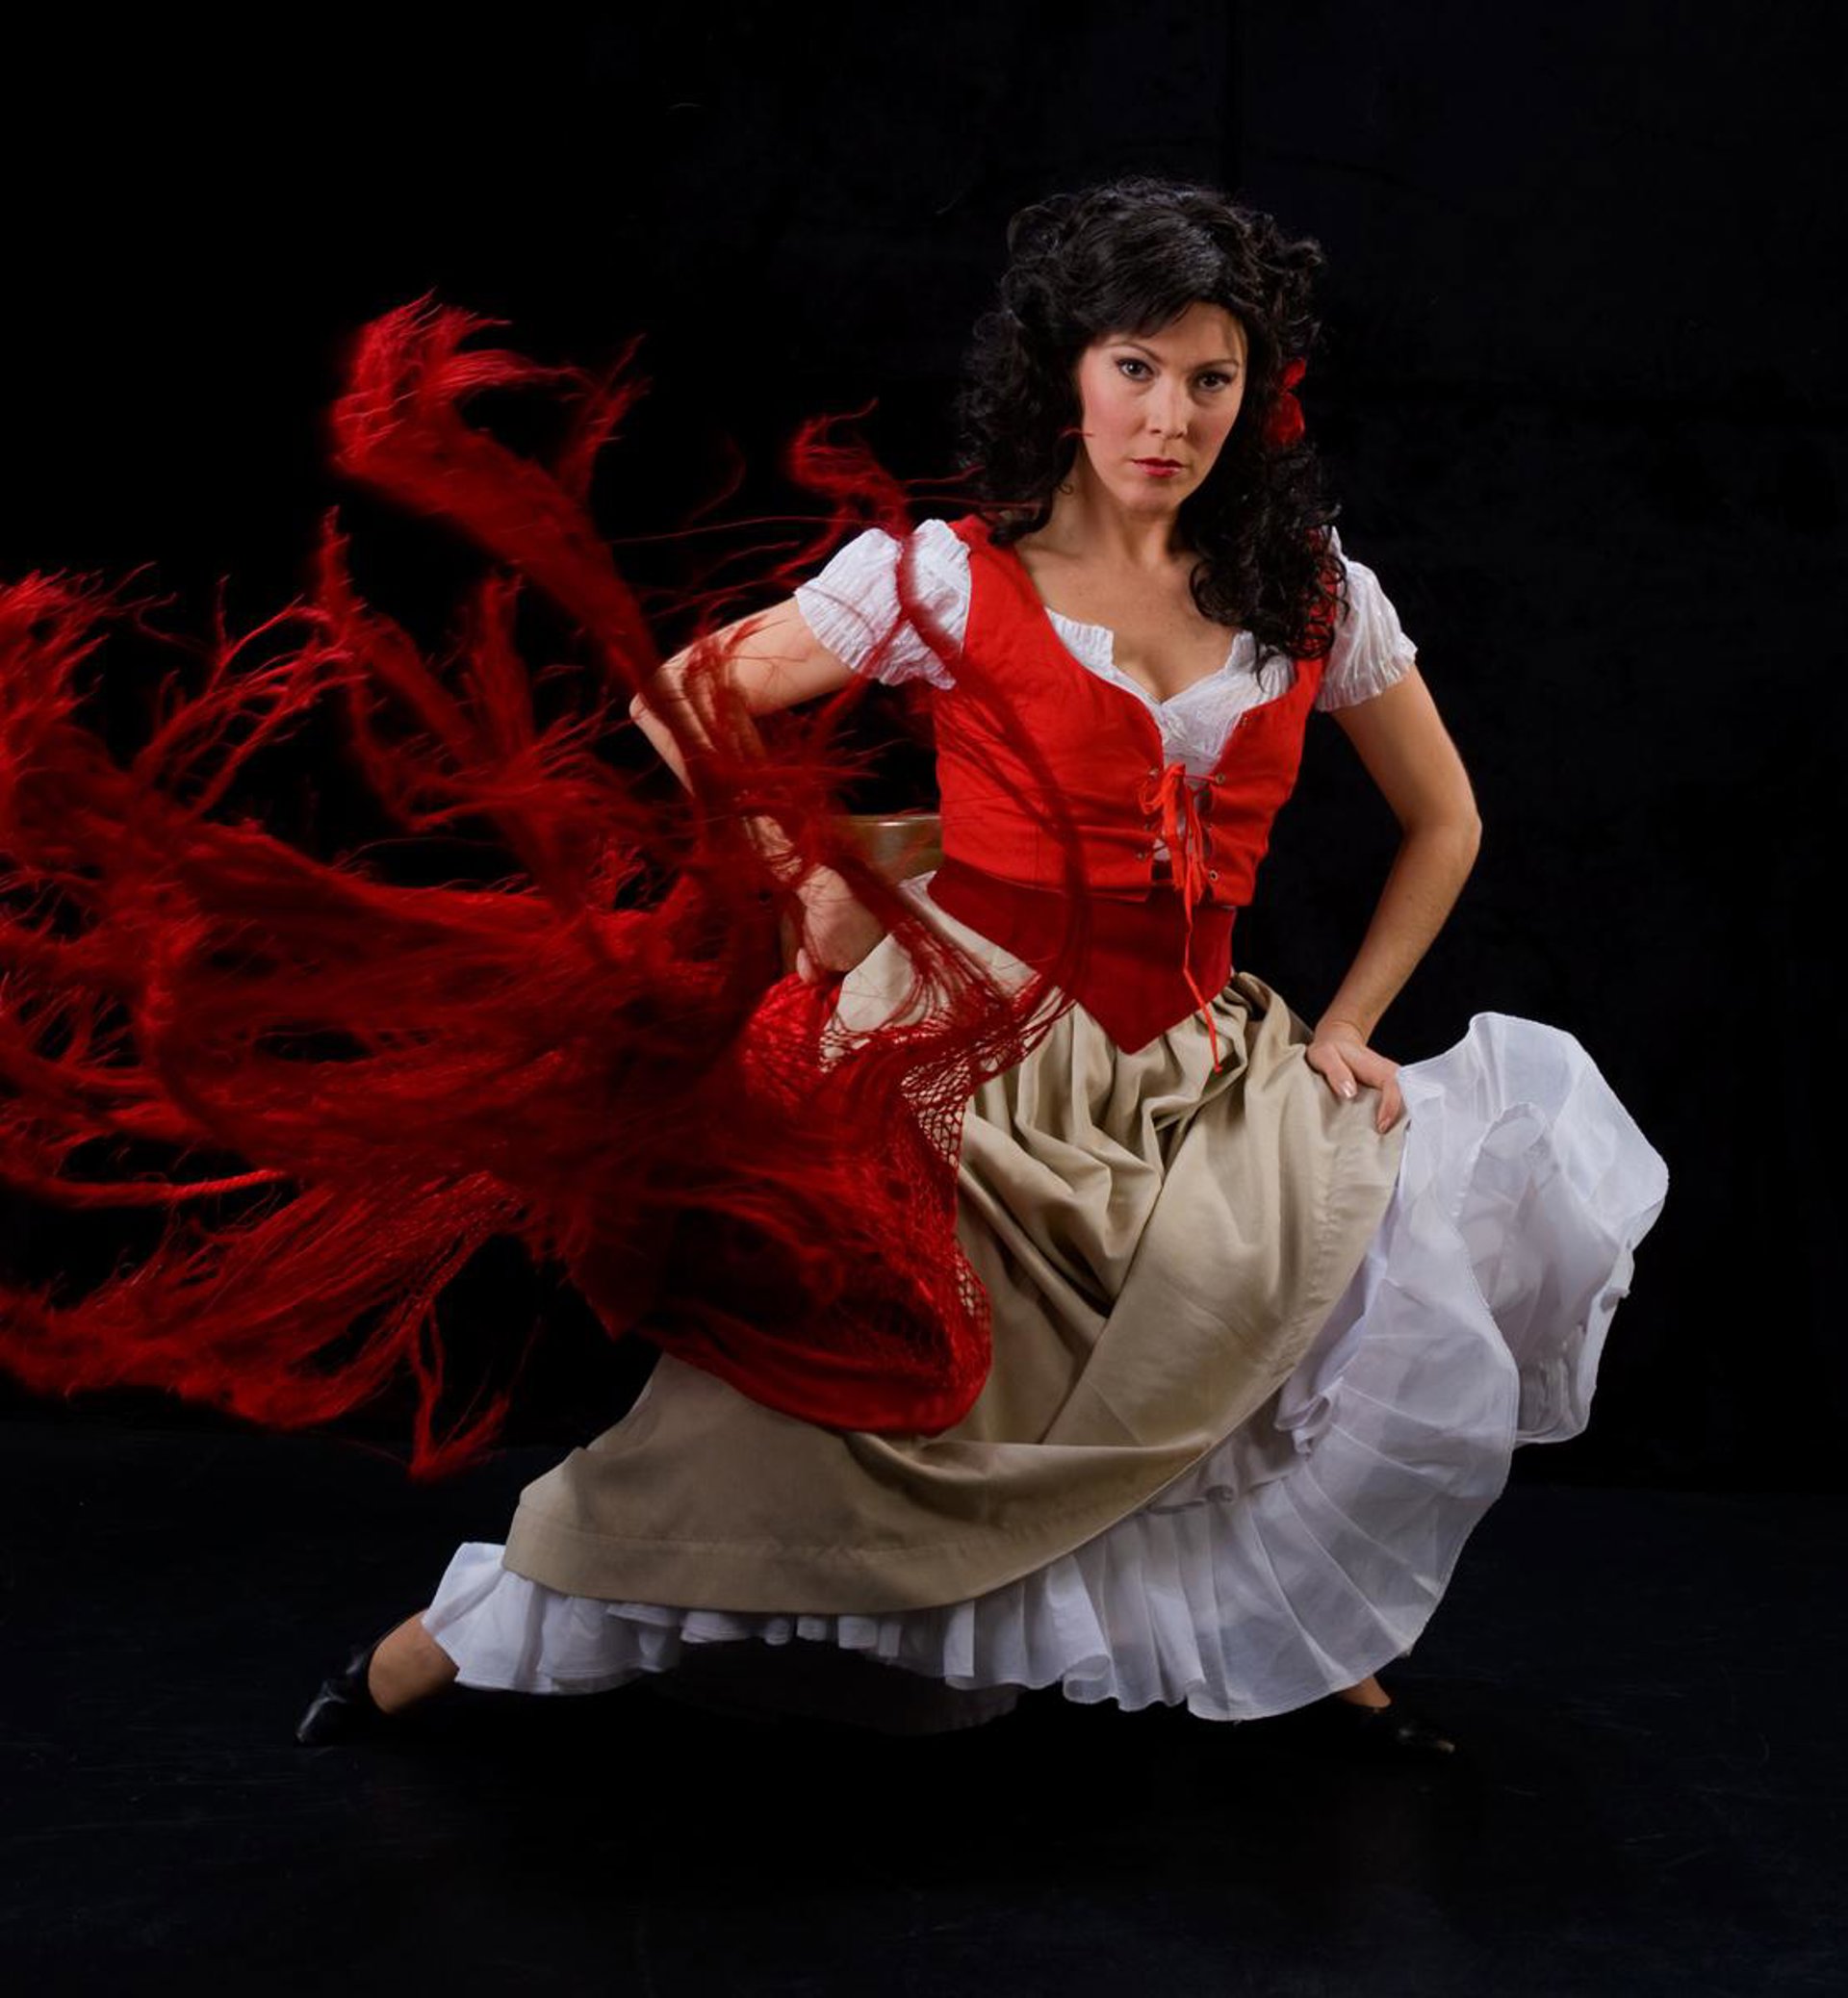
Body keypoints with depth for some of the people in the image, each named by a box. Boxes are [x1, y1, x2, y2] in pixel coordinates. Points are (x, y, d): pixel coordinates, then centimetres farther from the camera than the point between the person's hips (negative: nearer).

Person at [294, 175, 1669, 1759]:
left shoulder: (1314, 595, 5)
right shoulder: (954, 576, -6)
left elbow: (1444, 821, 16)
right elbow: (680, 710, 0)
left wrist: (1342, 1028, 9)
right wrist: (820, 890, -2)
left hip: (1197, 1077, 4)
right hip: (974, 1064, -4)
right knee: (802, 1385, -7)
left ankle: (1309, 1639, 15)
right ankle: (450, 1642, 14)